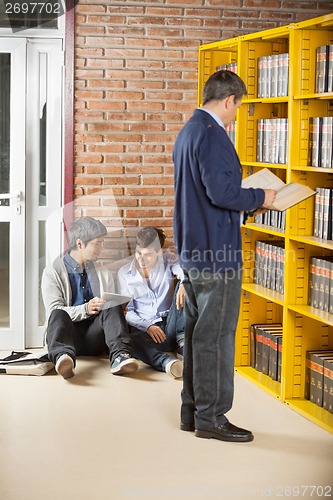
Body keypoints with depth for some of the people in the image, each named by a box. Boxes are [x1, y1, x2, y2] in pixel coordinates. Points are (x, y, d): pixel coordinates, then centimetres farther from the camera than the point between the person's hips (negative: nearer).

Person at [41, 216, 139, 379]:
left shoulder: (104, 274, 22)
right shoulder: (53, 273, 6)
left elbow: (111, 309, 16)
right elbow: (54, 311, -6)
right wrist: (85, 310, -21)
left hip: (94, 338, 3)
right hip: (67, 335, -3)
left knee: (114, 308, -23)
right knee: (58, 315, -33)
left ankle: (119, 357, -47)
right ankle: (63, 357, -62)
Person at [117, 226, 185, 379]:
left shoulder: (168, 260, 8)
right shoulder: (124, 273, 9)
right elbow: (127, 311, 5)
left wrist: (184, 284, -40)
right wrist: (147, 326, -14)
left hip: (170, 326, 1)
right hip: (144, 329, -1)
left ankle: (183, 343, -28)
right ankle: (167, 361, -59)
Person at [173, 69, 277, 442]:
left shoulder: (188, 131, 15)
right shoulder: (212, 134, -17)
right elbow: (221, 192, -25)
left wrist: (245, 205, 19)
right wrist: (260, 198, -9)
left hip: (192, 250, 10)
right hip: (216, 253, -10)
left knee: (197, 331, 15)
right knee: (216, 335, -3)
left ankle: (192, 410, 22)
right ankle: (211, 417, 4)